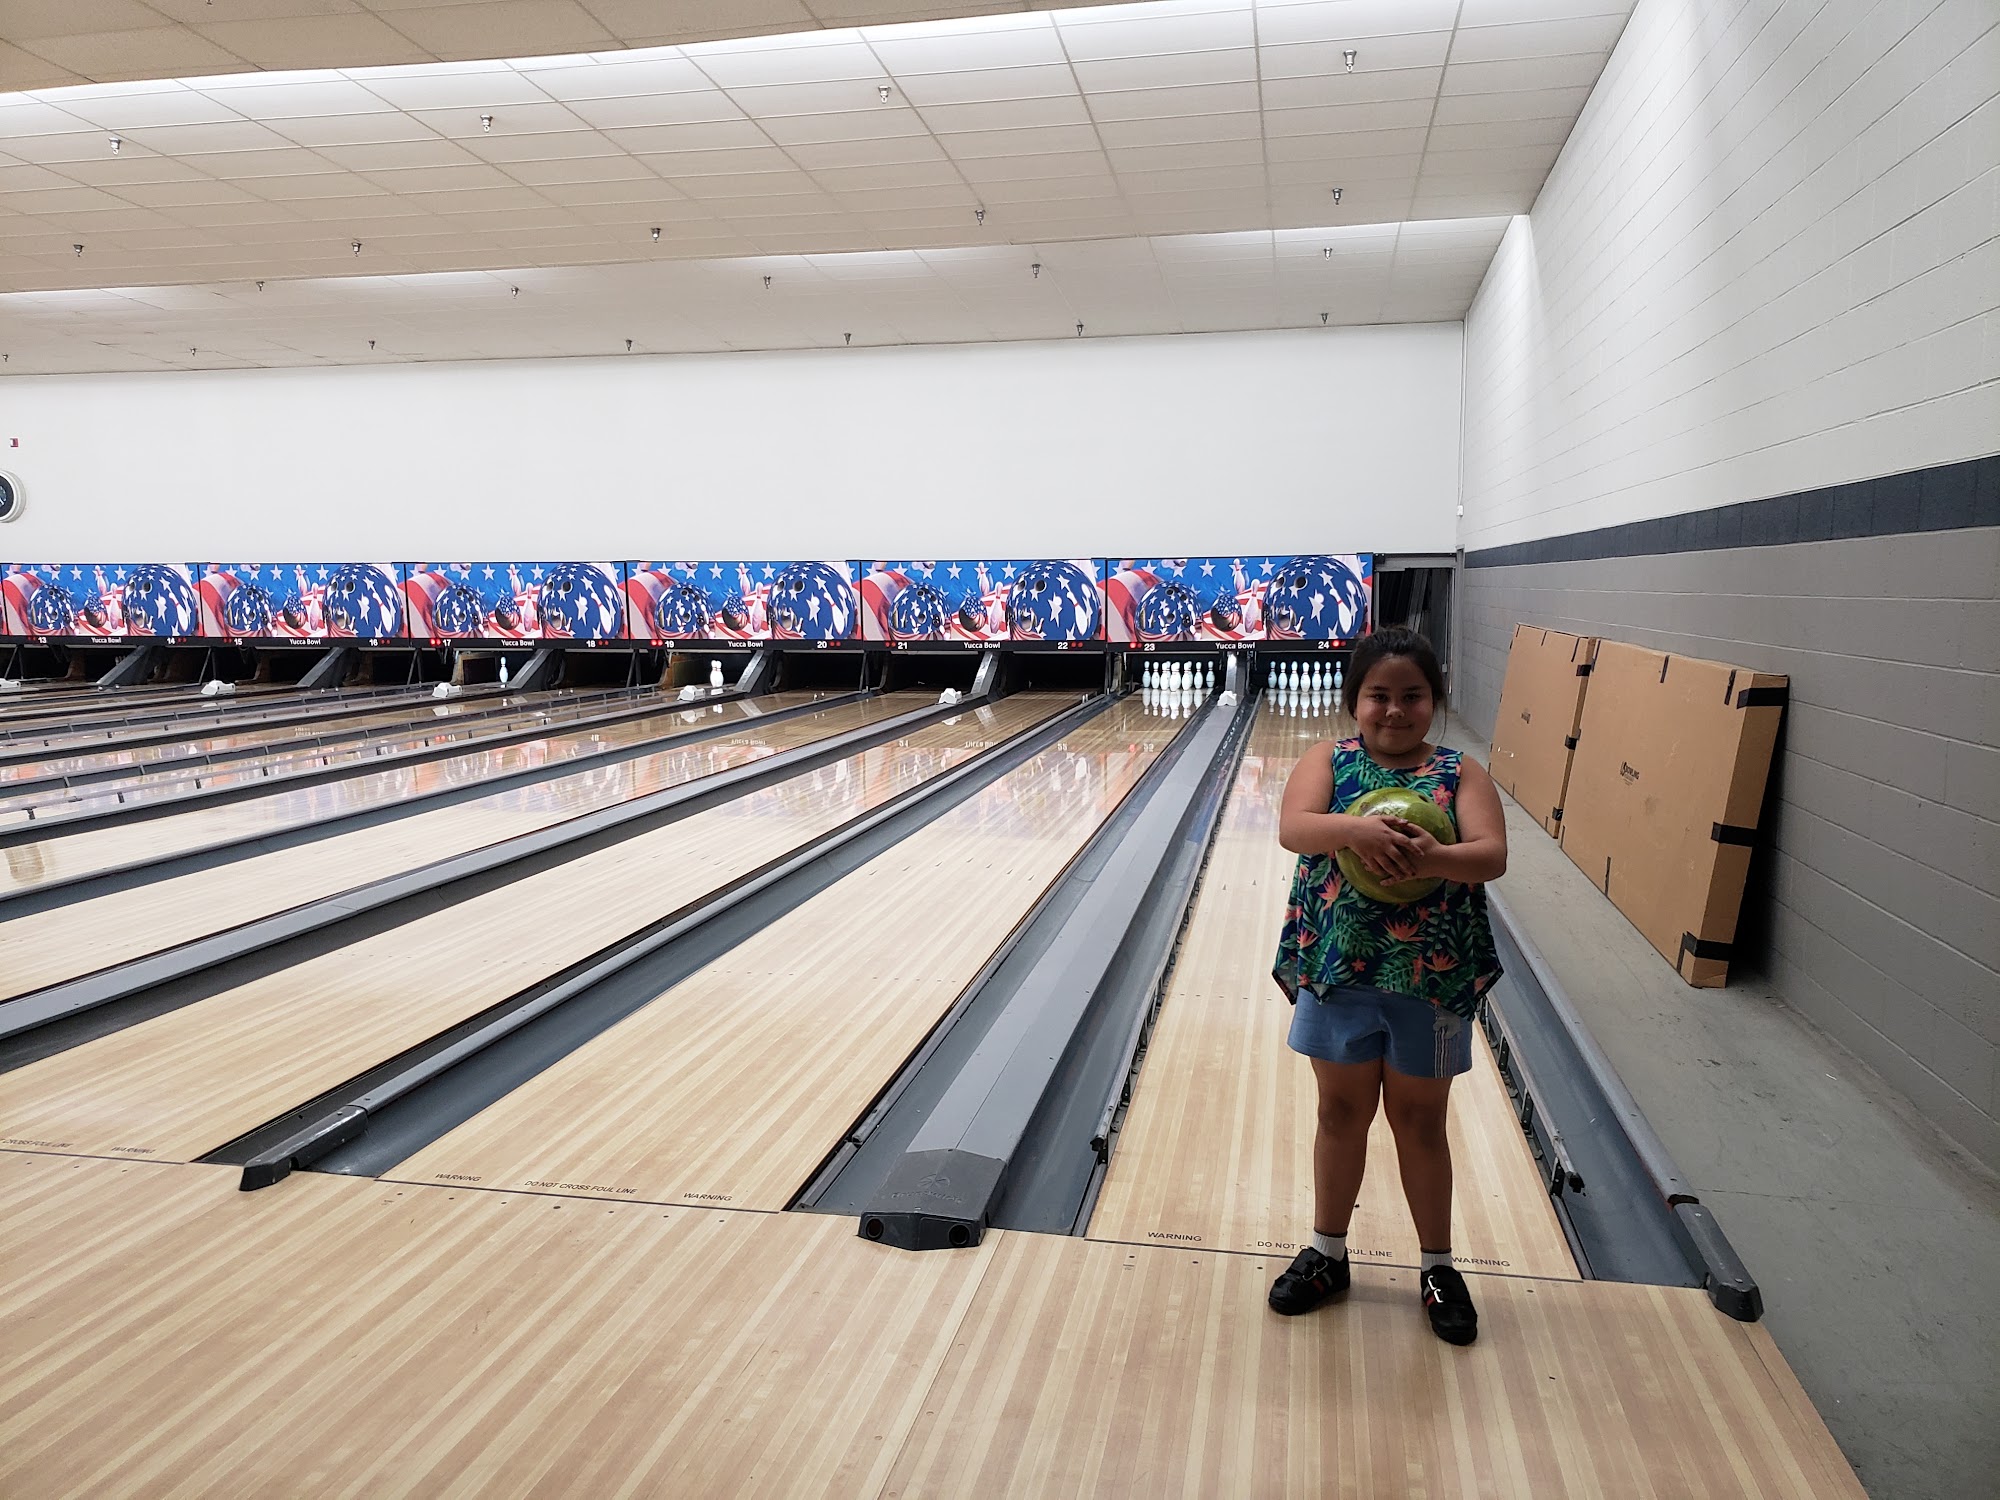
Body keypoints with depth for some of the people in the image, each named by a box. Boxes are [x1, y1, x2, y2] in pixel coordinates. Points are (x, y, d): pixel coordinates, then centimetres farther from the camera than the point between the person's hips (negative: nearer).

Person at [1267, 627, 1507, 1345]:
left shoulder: (1461, 773, -1)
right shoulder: (1328, 759, -1)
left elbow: (1492, 856, -14)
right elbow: (1292, 828, -17)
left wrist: (1433, 858, -34)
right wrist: (1352, 830, -36)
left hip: (1432, 977, 0)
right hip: (1337, 967, 1)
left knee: (1419, 1121, 13)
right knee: (1341, 1111, 15)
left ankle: (1438, 1267, 31)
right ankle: (1328, 1253, 32)